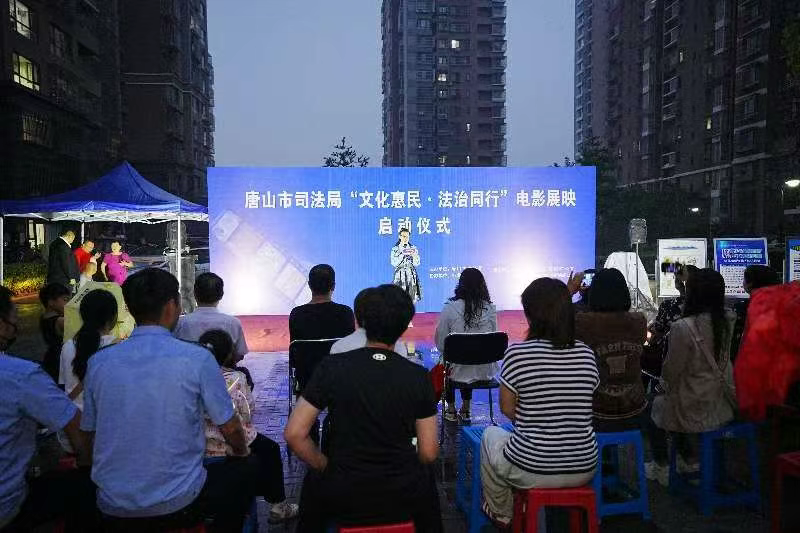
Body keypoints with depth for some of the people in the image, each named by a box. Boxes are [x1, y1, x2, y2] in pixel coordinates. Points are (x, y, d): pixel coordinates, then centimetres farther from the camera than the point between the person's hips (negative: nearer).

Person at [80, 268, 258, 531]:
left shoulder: (98, 362, -4)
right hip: (177, 505, -4)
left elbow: (91, 433, 8)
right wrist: (241, 452, 16)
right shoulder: (197, 358, -15)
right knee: (249, 468, 21)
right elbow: (230, 428, -5)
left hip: (113, 509, 5)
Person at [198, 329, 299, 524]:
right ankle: (278, 506, 29)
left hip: (199, 448, 6)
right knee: (271, 449, 23)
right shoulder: (235, 379, -21)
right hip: (232, 449, -6)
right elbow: (246, 418, -13)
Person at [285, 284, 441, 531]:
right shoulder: (419, 376, -10)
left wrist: (327, 467, 3)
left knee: (313, 481, 33)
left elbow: (294, 434, -12)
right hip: (402, 499, 1)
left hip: (342, 500, 0)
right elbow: (429, 453, -7)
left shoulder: (332, 367, -12)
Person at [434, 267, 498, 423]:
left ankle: (451, 410, 39)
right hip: (485, 371, 3)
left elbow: (440, 342, -8)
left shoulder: (450, 308, -16)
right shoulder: (490, 308, -8)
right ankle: (465, 410, 42)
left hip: (459, 371, -2)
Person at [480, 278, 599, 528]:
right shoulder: (586, 354, -3)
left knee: (490, 434, 26)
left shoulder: (517, 353, -17)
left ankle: (502, 513, 38)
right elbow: (581, 407, 8)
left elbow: (507, 408, -7)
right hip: (584, 470, 5)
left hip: (530, 471, -4)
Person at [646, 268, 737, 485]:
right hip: (725, 408, 6)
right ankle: (688, 459, 41)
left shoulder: (683, 328, -27)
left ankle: (660, 468, 33)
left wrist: (664, 384, 5)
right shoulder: (727, 321, -7)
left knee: (655, 406, 22)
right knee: (674, 399, 31)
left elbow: (672, 371, -18)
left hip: (696, 411, -6)